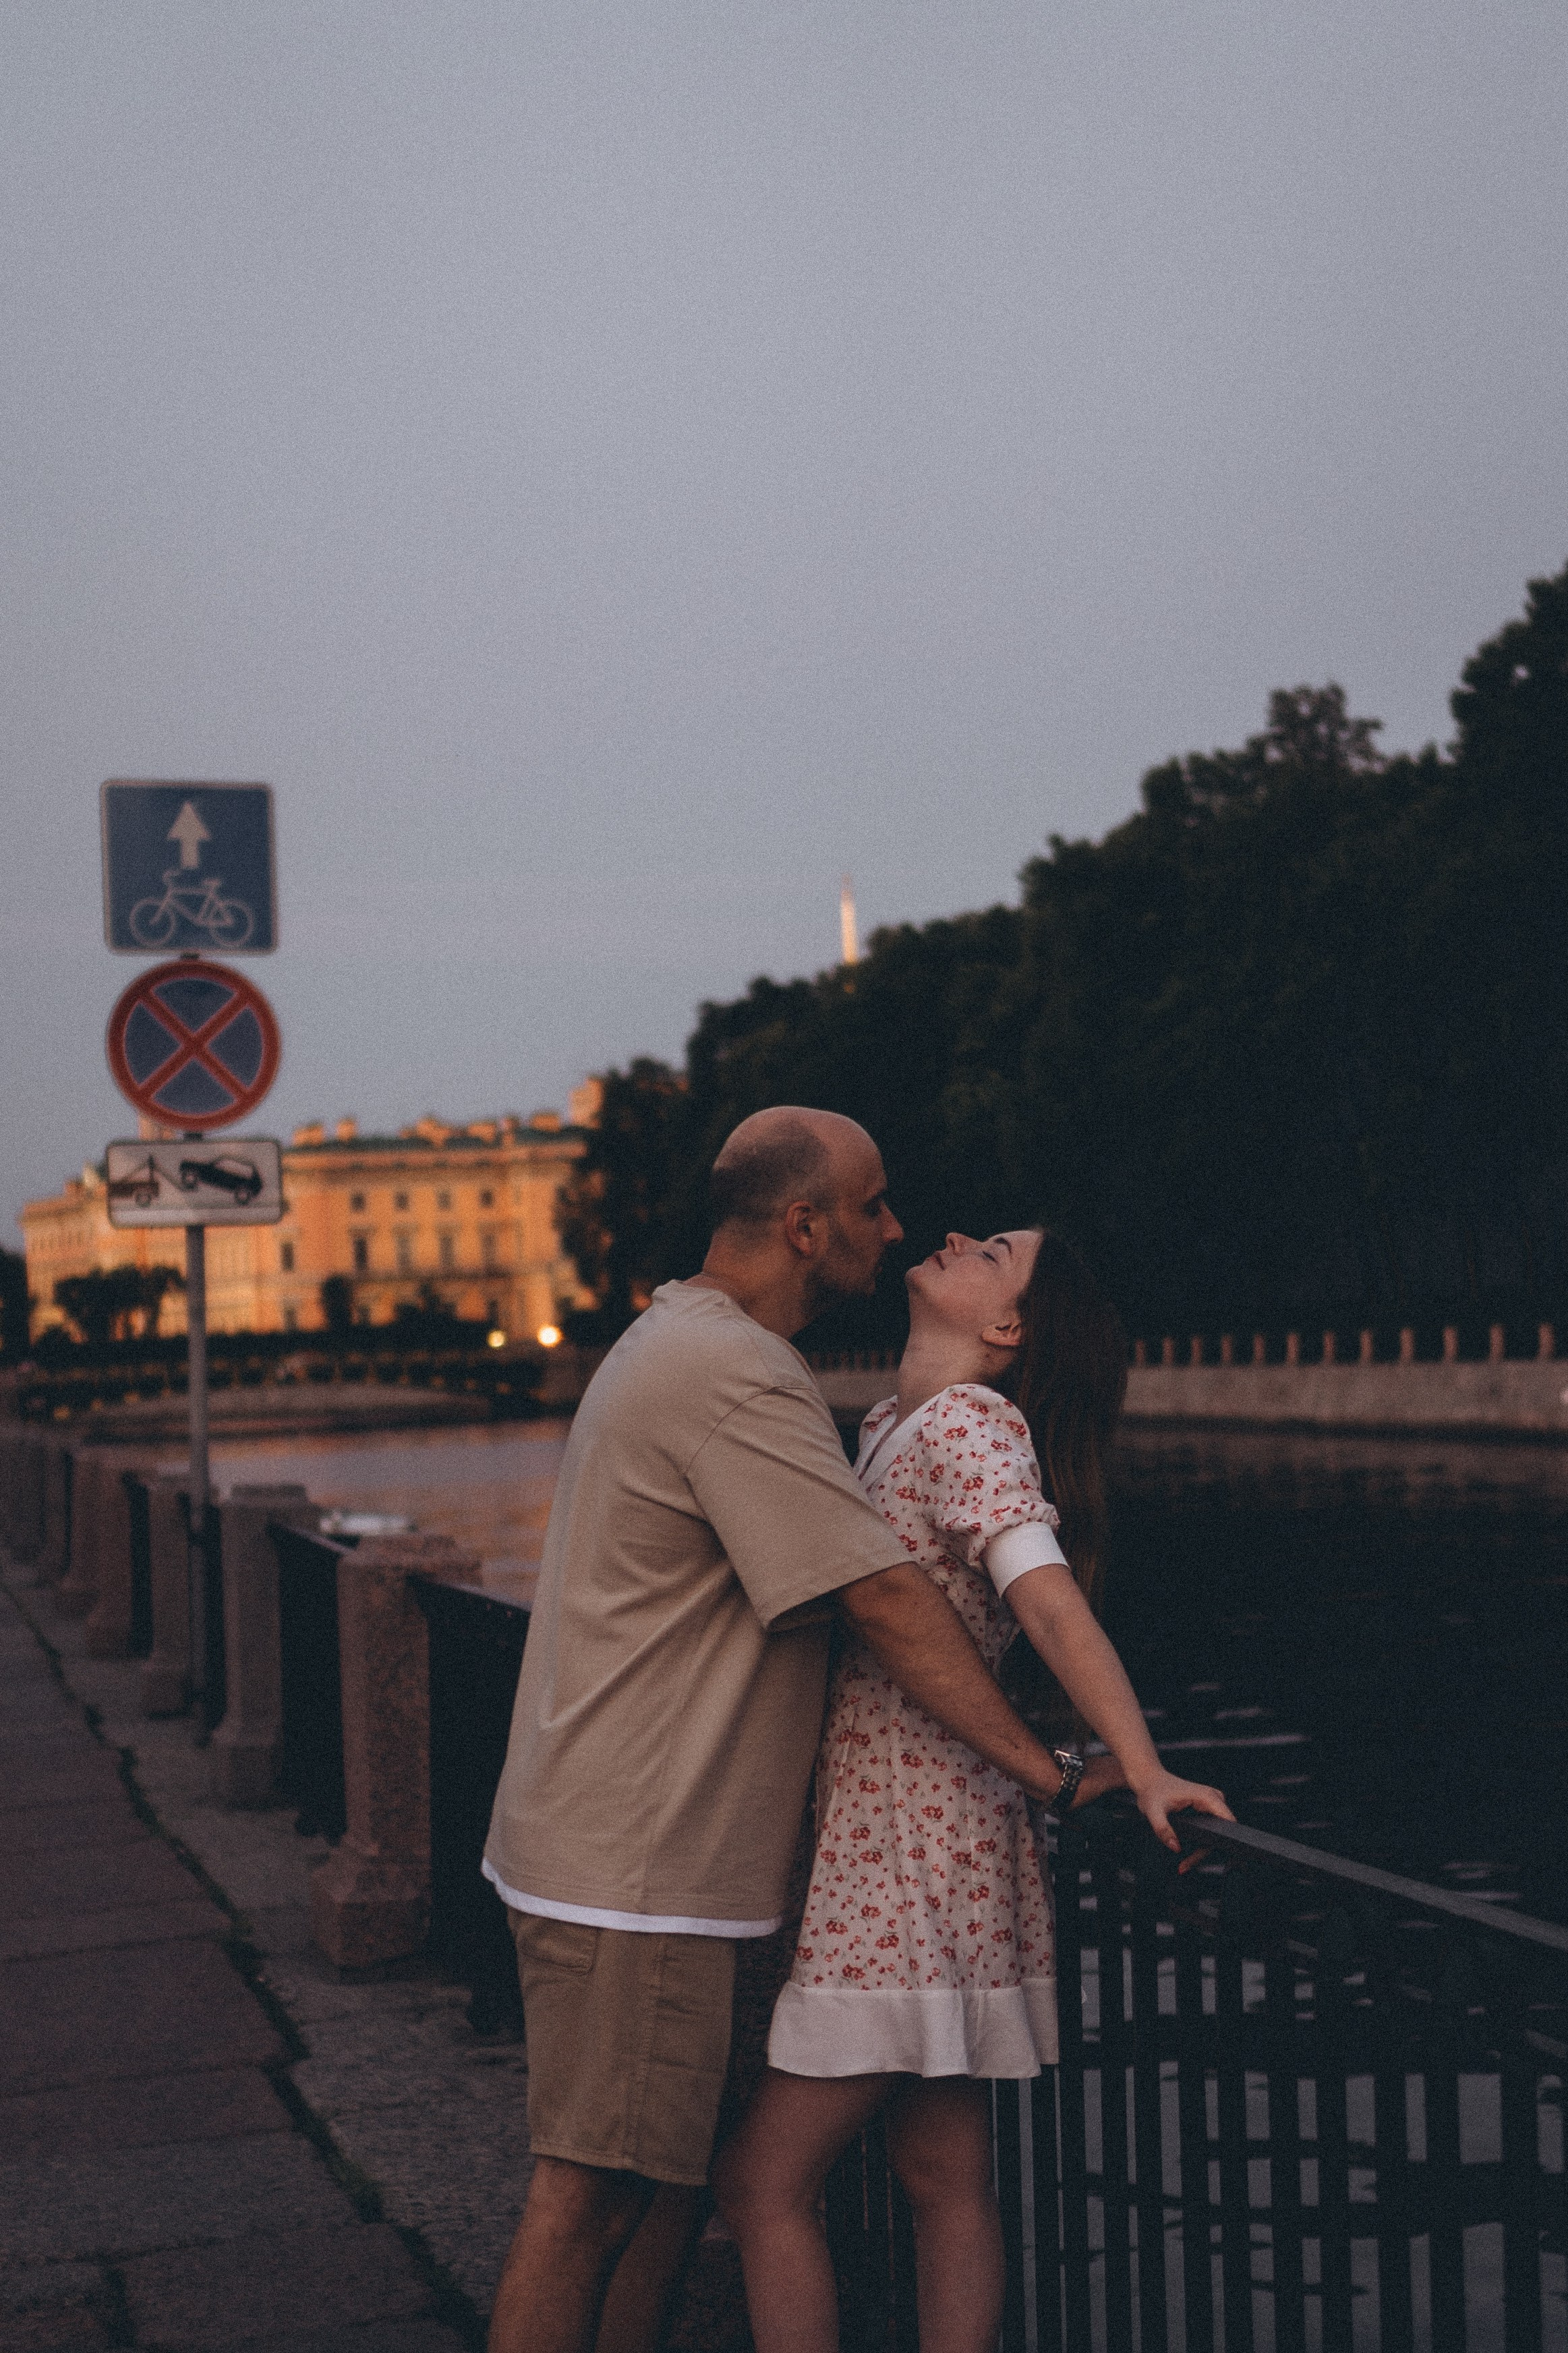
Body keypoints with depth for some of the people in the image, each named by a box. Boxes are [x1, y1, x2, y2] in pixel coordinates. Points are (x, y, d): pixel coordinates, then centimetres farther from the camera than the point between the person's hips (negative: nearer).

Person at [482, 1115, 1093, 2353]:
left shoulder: (676, 1339, 16)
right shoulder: (738, 1378, -19)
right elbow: (887, 1603, -21)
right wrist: (1048, 1772, -16)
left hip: (654, 1854, 11)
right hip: (633, 1866, -11)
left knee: (673, 2169, 15)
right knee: (595, 2191, -5)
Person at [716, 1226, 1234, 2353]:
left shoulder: (968, 1425, -13)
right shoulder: (888, 1426, 14)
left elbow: (1051, 1599, -26)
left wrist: (1141, 1769, -35)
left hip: (905, 1857, -9)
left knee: (765, 2177, -4)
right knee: (946, 2175, 11)